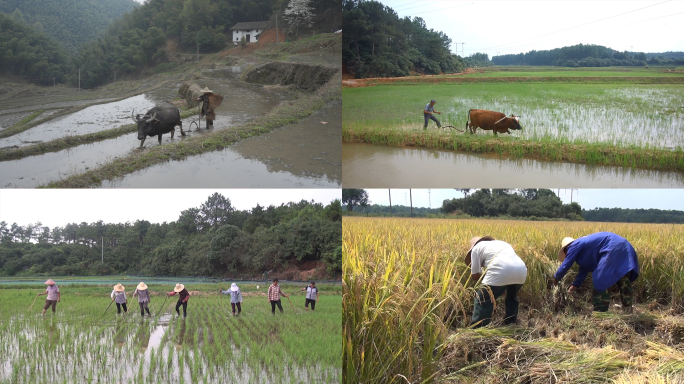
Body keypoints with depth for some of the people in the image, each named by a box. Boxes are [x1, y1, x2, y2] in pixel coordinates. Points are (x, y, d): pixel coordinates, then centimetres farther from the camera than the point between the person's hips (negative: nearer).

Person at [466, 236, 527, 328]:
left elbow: (475, 276, 14)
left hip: (501, 272, -6)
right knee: (512, 297, 33)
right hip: (521, 271, 7)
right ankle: (510, 324, 39)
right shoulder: (502, 243, 39)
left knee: (483, 301, 4)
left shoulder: (477, 248, 20)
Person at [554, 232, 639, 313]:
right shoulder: (582, 244, 26)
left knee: (601, 282, -7)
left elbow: (565, 266, -2)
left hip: (614, 250, -11)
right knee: (623, 282, 16)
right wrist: (575, 285, 39)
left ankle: (600, 314, -5)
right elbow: (584, 269, 33)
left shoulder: (574, 246, -1)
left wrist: (556, 278, 14)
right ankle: (628, 312, 24)